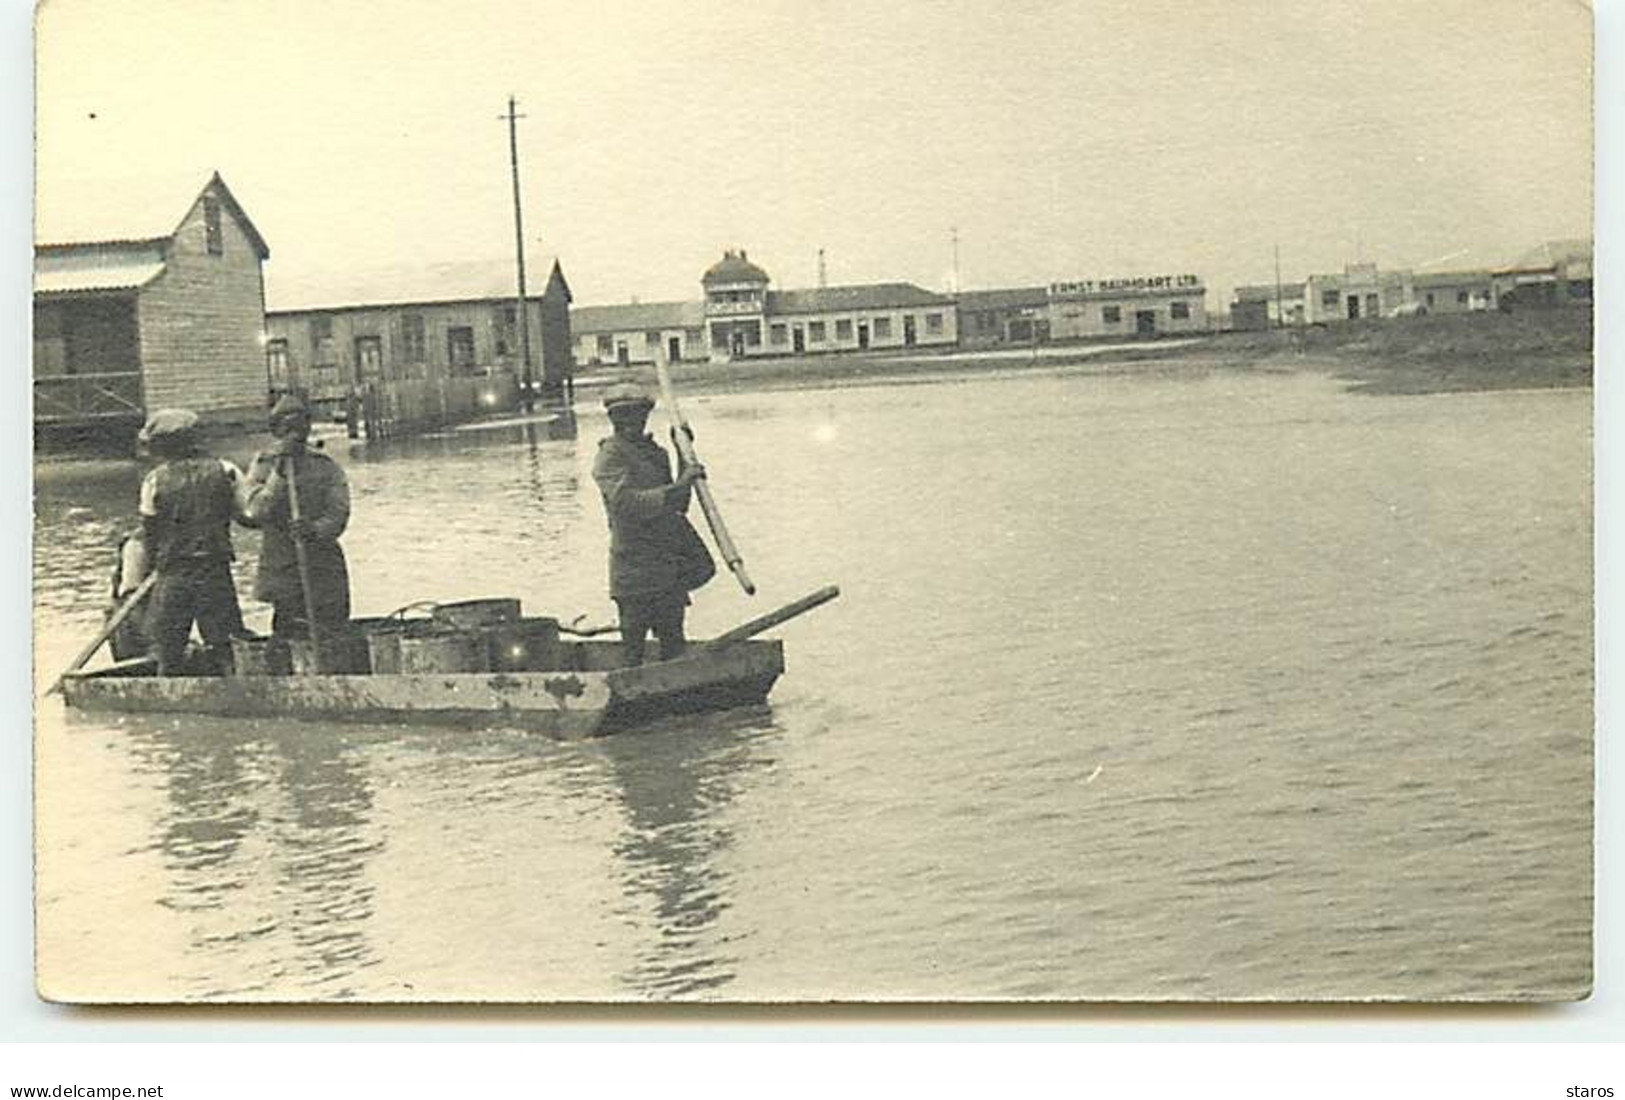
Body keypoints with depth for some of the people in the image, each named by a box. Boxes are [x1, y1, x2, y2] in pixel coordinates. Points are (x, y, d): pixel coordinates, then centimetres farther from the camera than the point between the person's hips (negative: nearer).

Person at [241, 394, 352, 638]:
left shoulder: (326, 467, 5)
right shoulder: (263, 466, 5)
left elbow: (338, 514, -5)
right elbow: (255, 512, -9)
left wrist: (315, 530, -25)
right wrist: (279, 475, -17)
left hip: (323, 564, 1)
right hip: (280, 567, 0)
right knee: (287, 639, -2)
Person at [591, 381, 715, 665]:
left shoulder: (655, 452, 16)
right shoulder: (610, 458, -8)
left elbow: (678, 504, 21)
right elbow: (629, 503, -23)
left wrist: (685, 456, 13)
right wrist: (678, 486, -27)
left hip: (671, 567, 7)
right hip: (635, 566, -7)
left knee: (673, 642, 11)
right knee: (633, 649, -3)